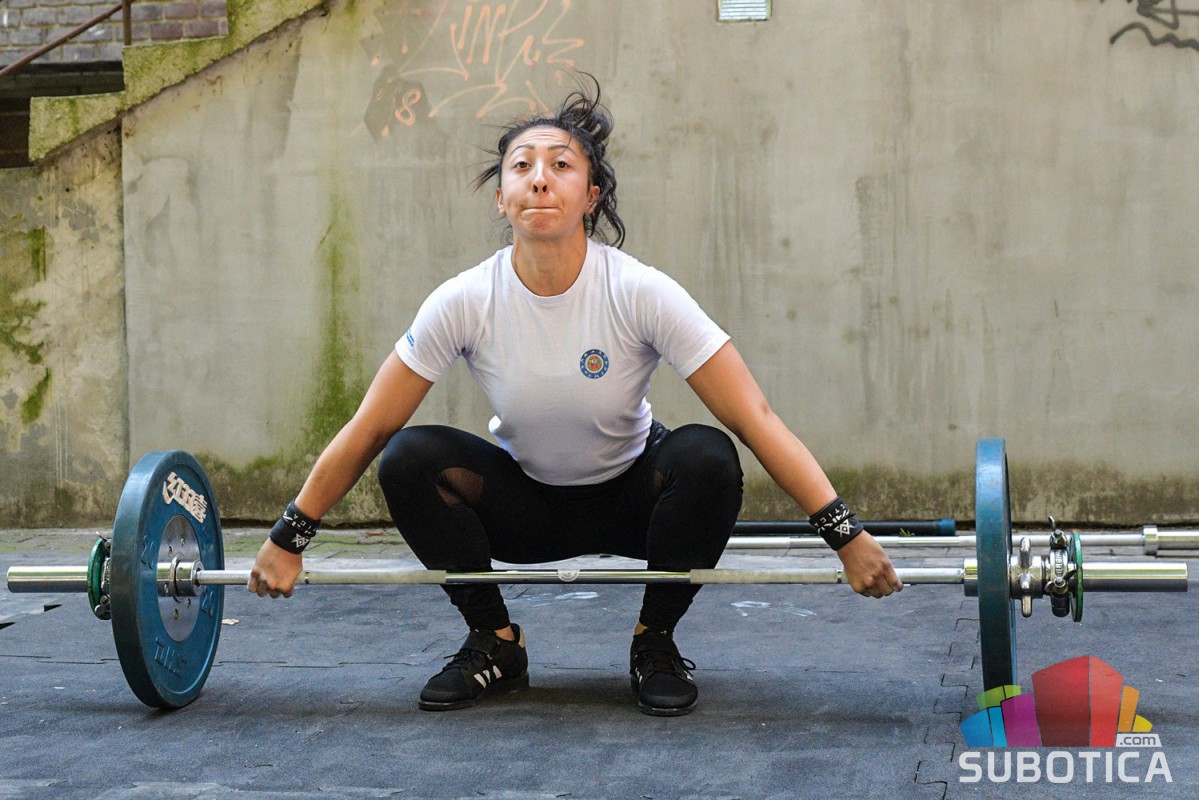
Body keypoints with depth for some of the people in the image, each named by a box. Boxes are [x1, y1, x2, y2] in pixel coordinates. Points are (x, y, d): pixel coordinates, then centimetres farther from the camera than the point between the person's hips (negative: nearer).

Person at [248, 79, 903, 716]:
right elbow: (369, 430, -12)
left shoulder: (641, 294, -26)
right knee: (409, 459, -24)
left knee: (705, 458, -32)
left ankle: (654, 643, -7)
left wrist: (848, 536, -32)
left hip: (630, 497, -1)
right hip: (526, 505, 1)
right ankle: (495, 644, -3)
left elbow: (755, 420, -27)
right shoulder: (464, 303, -21)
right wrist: (287, 539, -11)